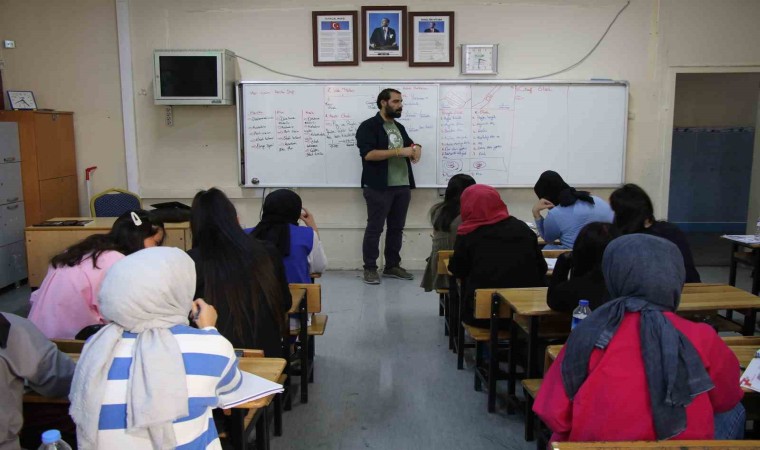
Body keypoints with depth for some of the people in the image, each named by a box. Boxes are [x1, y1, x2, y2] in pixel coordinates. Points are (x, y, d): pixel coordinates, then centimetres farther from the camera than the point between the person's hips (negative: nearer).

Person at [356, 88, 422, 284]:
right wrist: (399, 152, -20)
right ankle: (370, 269, 6)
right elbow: (368, 154, -17)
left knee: (397, 228, 11)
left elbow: (409, 144, 30)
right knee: (374, 228, -2)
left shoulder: (399, 127, 18)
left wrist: (416, 147, 4)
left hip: (402, 186, 7)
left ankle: (392, 266, 21)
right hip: (379, 187, -7)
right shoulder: (368, 126, -5)